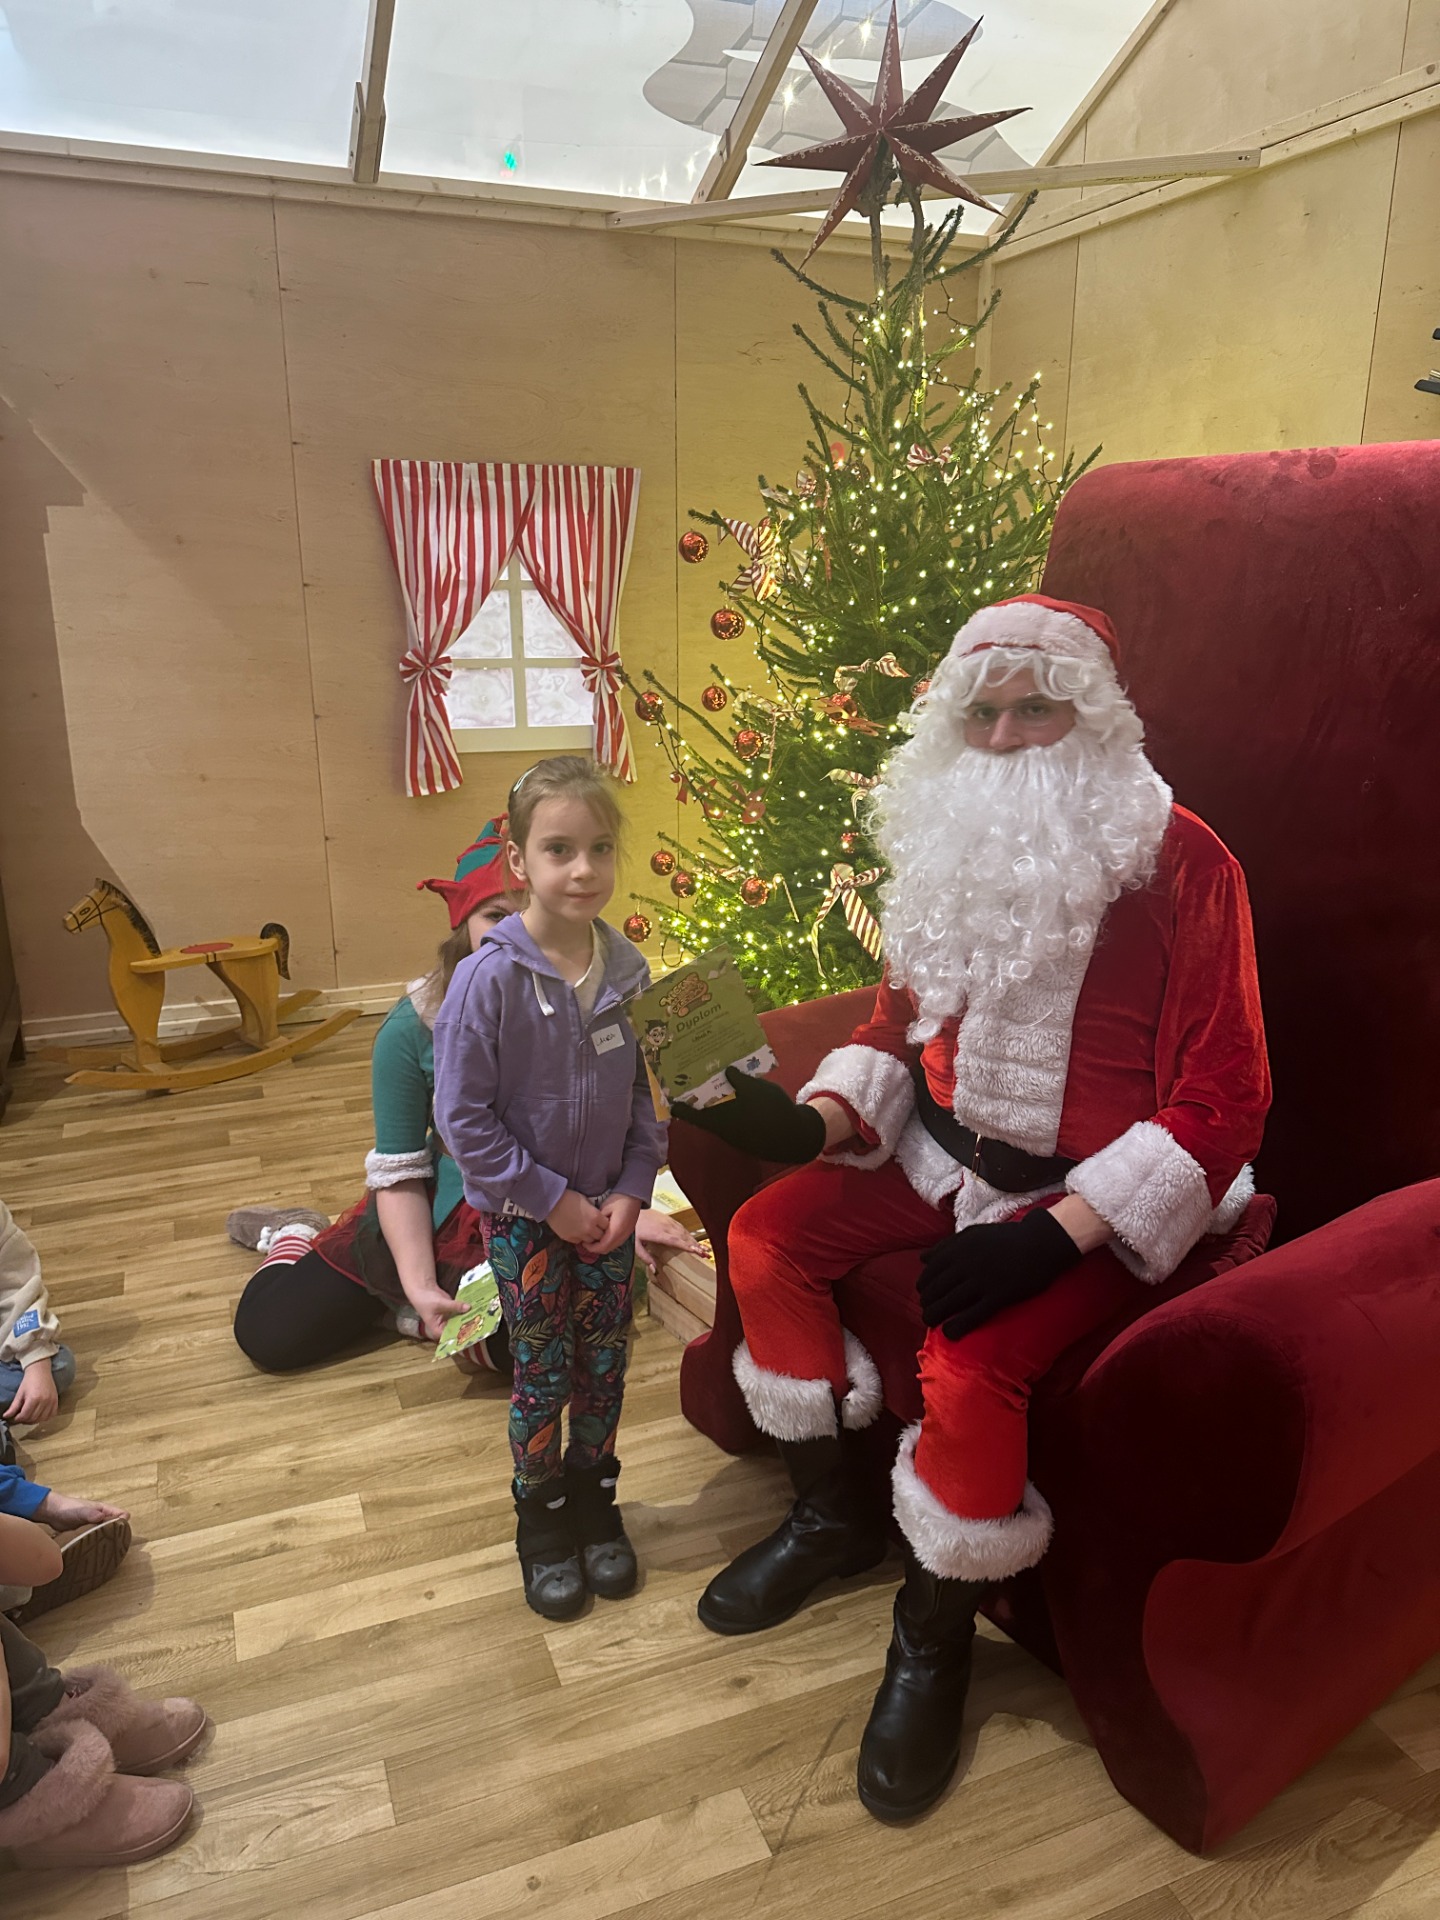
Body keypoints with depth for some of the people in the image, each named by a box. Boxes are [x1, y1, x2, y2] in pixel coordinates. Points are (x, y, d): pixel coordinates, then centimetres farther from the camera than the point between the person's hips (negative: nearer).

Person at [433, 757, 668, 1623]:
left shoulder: (627, 969, -7)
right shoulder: (490, 978, -21)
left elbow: (646, 1093, 3)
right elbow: (464, 1116, -17)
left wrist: (633, 1188, -6)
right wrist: (549, 1197, -15)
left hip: (609, 1205, 4)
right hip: (523, 1211, -3)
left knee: (605, 1362, 14)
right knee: (543, 1371, 9)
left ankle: (593, 1495, 39)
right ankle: (542, 1516, 33)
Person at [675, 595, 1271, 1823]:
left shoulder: (1181, 865, -16)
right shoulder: (954, 848, 4)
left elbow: (1222, 1102, -18)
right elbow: (903, 1023, 12)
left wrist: (1055, 1235, -27)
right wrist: (821, 1121, -8)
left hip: (1093, 1192, -6)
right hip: (946, 1148, 7)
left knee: (971, 1363, -28)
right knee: (768, 1239, -3)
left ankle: (936, 1637, 4)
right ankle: (831, 1516, 19)